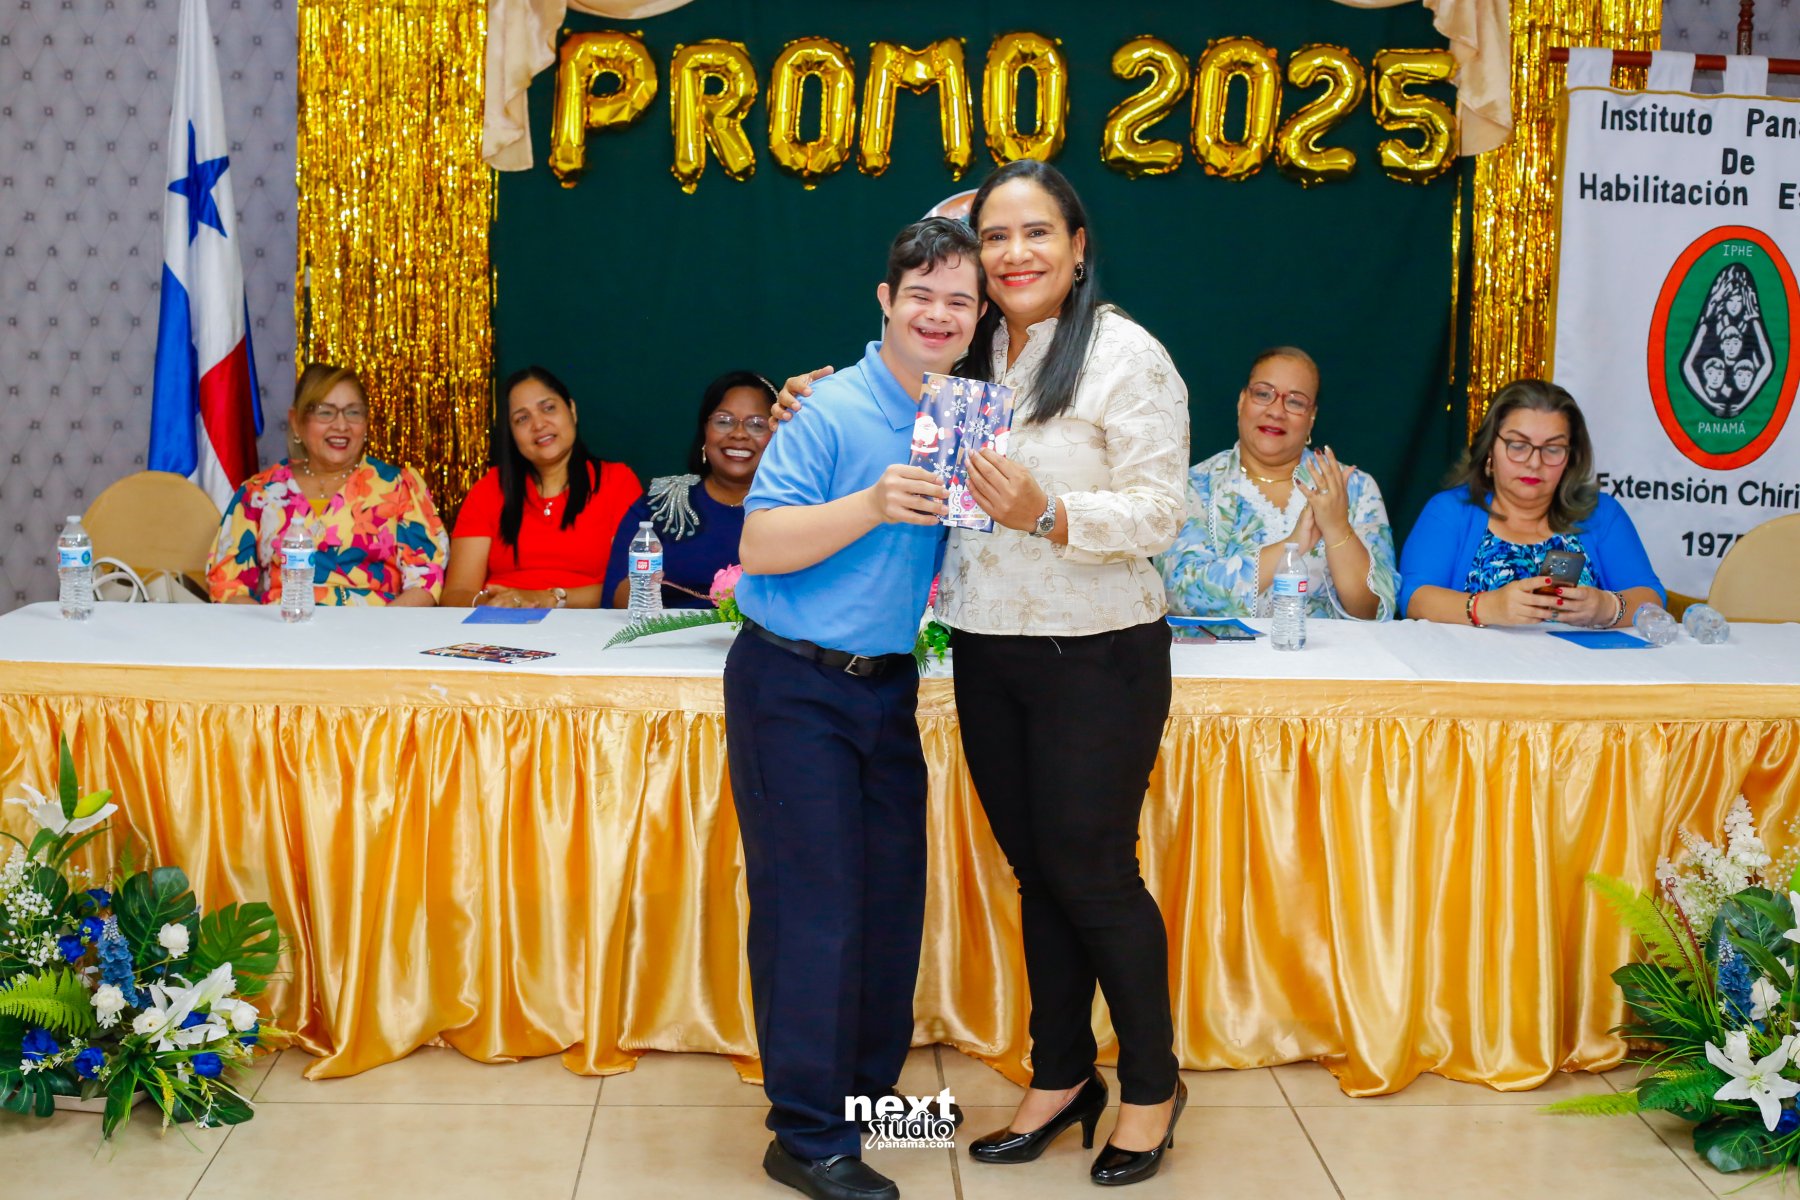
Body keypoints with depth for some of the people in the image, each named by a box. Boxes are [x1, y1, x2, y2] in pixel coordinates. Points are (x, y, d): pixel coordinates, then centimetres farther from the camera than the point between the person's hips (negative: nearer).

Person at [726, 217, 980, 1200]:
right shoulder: (830, 411, -13)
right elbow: (759, 546, -18)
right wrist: (873, 504, -28)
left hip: (888, 684, 7)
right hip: (794, 686, -7)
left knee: (893, 890, 11)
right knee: (814, 901, -5)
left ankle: (870, 1087, 27)